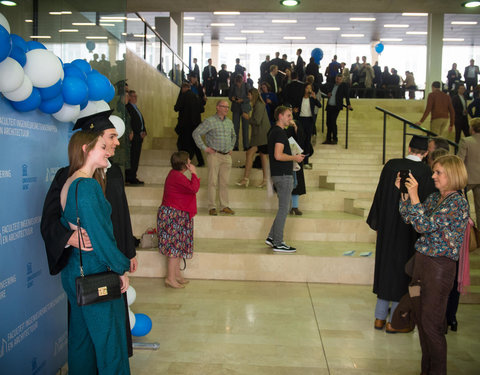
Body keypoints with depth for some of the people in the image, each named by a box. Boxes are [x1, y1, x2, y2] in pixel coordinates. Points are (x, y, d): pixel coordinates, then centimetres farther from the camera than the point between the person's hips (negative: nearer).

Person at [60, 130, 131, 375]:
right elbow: (100, 234, -21)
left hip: (73, 271, 9)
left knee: (81, 337, 20)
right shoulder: (88, 186, -20)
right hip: (95, 274, -9)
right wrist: (121, 268, -12)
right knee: (109, 339, 3)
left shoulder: (67, 184, 9)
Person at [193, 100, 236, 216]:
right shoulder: (210, 121, -6)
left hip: (227, 156, 5)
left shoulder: (229, 122, 14)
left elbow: (233, 136, 32)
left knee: (225, 182, 7)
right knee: (213, 181, -3)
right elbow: (196, 133, -9)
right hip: (214, 155, -5)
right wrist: (204, 148, -10)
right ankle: (212, 207, 3)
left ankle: (224, 206, 13)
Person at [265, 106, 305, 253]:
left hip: (279, 174, 10)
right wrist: (295, 157, -9)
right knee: (284, 209, -4)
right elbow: (278, 155, -24)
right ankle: (278, 243, 1)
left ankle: (272, 237, 20)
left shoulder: (274, 131, 16)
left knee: (283, 208, 16)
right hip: (283, 175, -10)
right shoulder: (280, 132, -15)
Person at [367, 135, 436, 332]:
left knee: (384, 264, 15)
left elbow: (380, 193, 3)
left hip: (387, 226, 3)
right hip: (409, 230, -3)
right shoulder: (425, 171, -13)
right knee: (402, 269, 8)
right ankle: (393, 321, 16)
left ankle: (380, 317, 23)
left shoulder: (391, 165, -3)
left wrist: (376, 223, 13)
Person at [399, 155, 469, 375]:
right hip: (422, 260, 8)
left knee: (431, 324, 0)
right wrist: (404, 192, 5)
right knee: (420, 319, 14)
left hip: (440, 266, -8)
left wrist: (414, 196, -22)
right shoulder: (435, 198, 10)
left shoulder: (457, 201, -15)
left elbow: (425, 226, -23)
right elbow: (409, 218, 13)